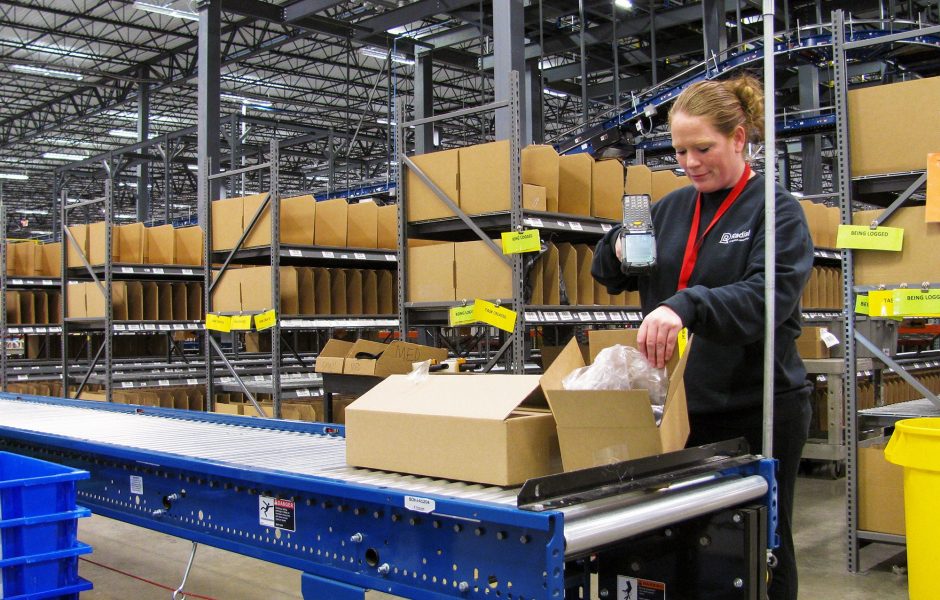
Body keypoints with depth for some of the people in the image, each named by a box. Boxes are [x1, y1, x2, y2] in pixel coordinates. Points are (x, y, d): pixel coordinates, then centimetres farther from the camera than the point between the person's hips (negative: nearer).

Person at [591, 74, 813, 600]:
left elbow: (770, 295, -23)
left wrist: (687, 307, -39)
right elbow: (613, 277, 16)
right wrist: (620, 248, -7)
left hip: (757, 408, -5)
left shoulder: (776, 210, -7)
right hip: (684, 403, 5)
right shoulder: (673, 208, 9)